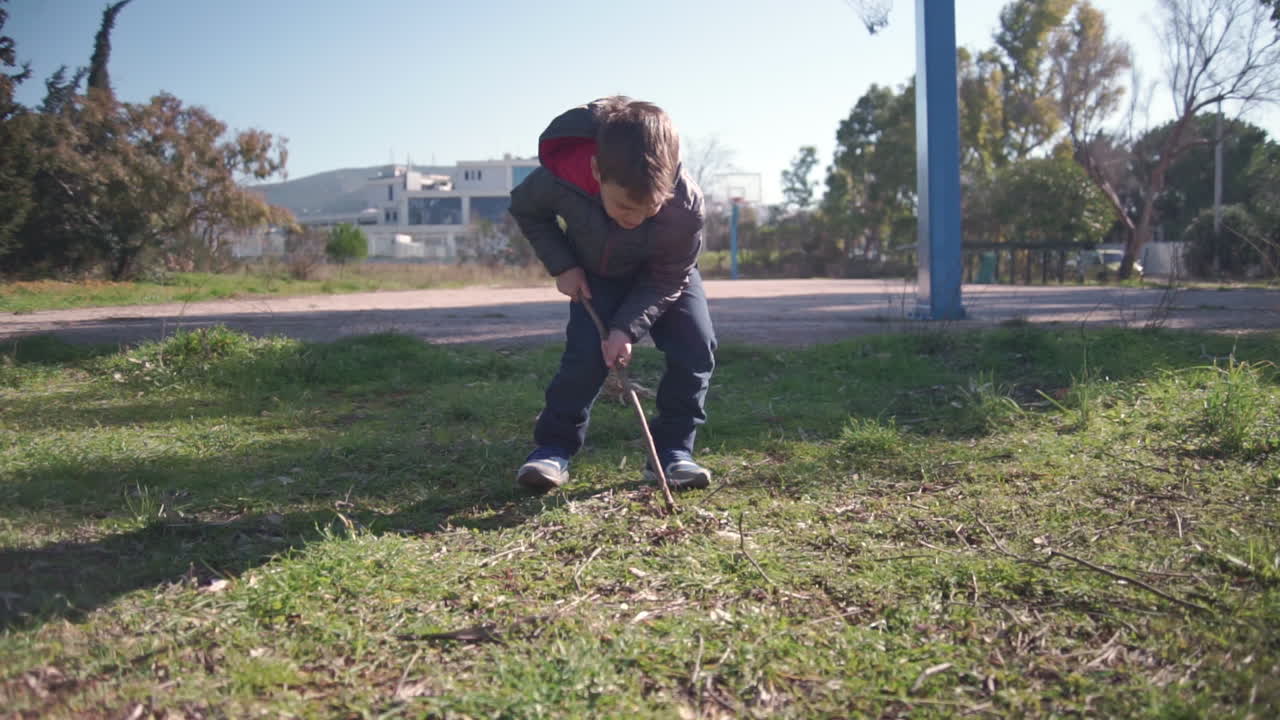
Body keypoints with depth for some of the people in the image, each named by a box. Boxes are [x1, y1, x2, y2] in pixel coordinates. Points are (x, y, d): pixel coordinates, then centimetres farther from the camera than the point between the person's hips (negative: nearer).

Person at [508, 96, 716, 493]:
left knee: (696, 347, -15)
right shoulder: (560, 177, -38)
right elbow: (524, 210, -12)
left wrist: (628, 327, -34)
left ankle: (672, 450, -3)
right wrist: (561, 266, -19)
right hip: (594, 273, 0)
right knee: (587, 352, -17)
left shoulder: (686, 205, -38)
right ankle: (553, 448, -1)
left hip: (664, 273, 1)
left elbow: (666, 281, -23)